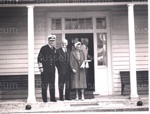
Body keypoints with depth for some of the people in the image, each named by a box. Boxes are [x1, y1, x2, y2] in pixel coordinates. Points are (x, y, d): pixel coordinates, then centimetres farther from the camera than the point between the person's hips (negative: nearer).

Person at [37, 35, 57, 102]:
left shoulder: (54, 49, 14)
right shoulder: (44, 48, -4)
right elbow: (39, 58, -7)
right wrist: (40, 67, -12)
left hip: (52, 69, 5)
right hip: (45, 69, -5)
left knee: (52, 84, 9)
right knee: (44, 84, -1)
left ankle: (53, 98, 16)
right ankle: (44, 99, 7)